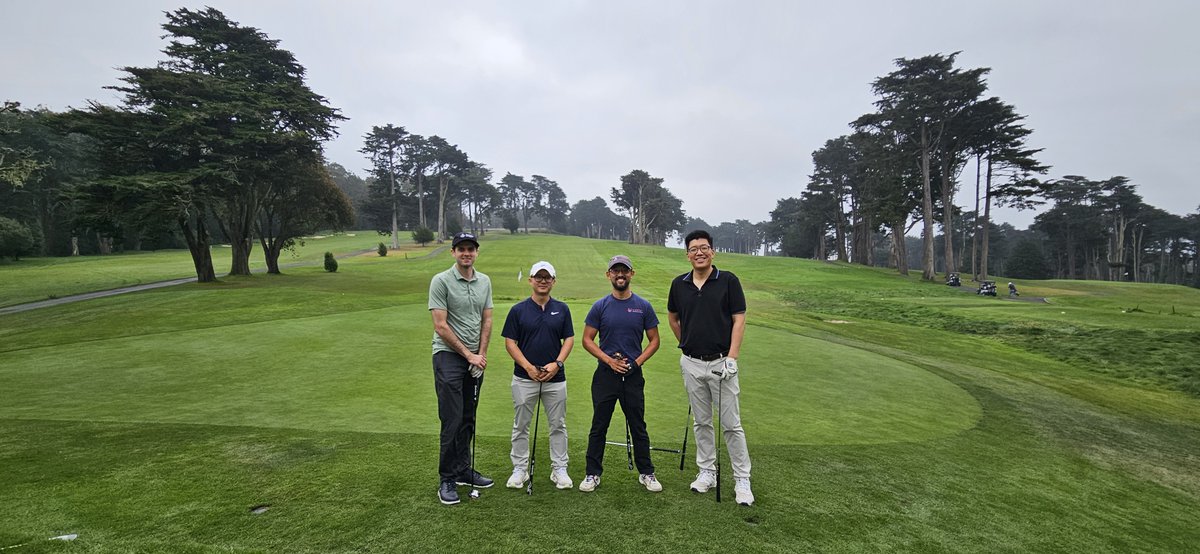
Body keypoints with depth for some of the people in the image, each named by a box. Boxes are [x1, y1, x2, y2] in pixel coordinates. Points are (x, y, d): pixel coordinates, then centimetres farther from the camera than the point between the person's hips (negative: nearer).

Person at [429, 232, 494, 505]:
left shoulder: (485, 281, 8)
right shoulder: (441, 281, -10)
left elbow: (487, 320, 9)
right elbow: (440, 326, -13)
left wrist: (481, 355, -1)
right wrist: (468, 355, -11)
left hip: (475, 358, 6)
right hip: (448, 356, -6)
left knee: (468, 419, 12)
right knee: (452, 420, -6)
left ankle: (463, 470, 25)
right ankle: (447, 479, 6)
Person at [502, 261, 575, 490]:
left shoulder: (562, 309, 4)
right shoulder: (518, 310, -1)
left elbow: (569, 339, 3)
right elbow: (510, 342, -3)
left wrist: (557, 363, -12)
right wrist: (528, 366, -14)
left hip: (555, 378, 1)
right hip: (524, 378, -1)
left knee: (558, 426, 9)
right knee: (521, 426, 9)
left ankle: (559, 469, 21)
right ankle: (520, 469, 23)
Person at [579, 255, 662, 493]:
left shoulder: (643, 306, 1)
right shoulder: (600, 306, 0)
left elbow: (654, 340, 6)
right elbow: (587, 339, 1)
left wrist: (638, 361, -8)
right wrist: (609, 360, -11)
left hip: (633, 375, 0)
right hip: (605, 374, 0)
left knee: (638, 427, 10)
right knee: (599, 427, 7)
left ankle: (646, 473, 23)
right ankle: (593, 474, 19)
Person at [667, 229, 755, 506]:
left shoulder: (728, 280, -6)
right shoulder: (679, 284, 4)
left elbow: (739, 319, -7)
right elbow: (672, 317, 20)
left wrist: (732, 357, -15)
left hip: (721, 363, -3)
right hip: (691, 364, 3)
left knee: (731, 424, 1)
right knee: (701, 422, 13)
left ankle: (742, 479, 12)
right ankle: (707, 472, 26)